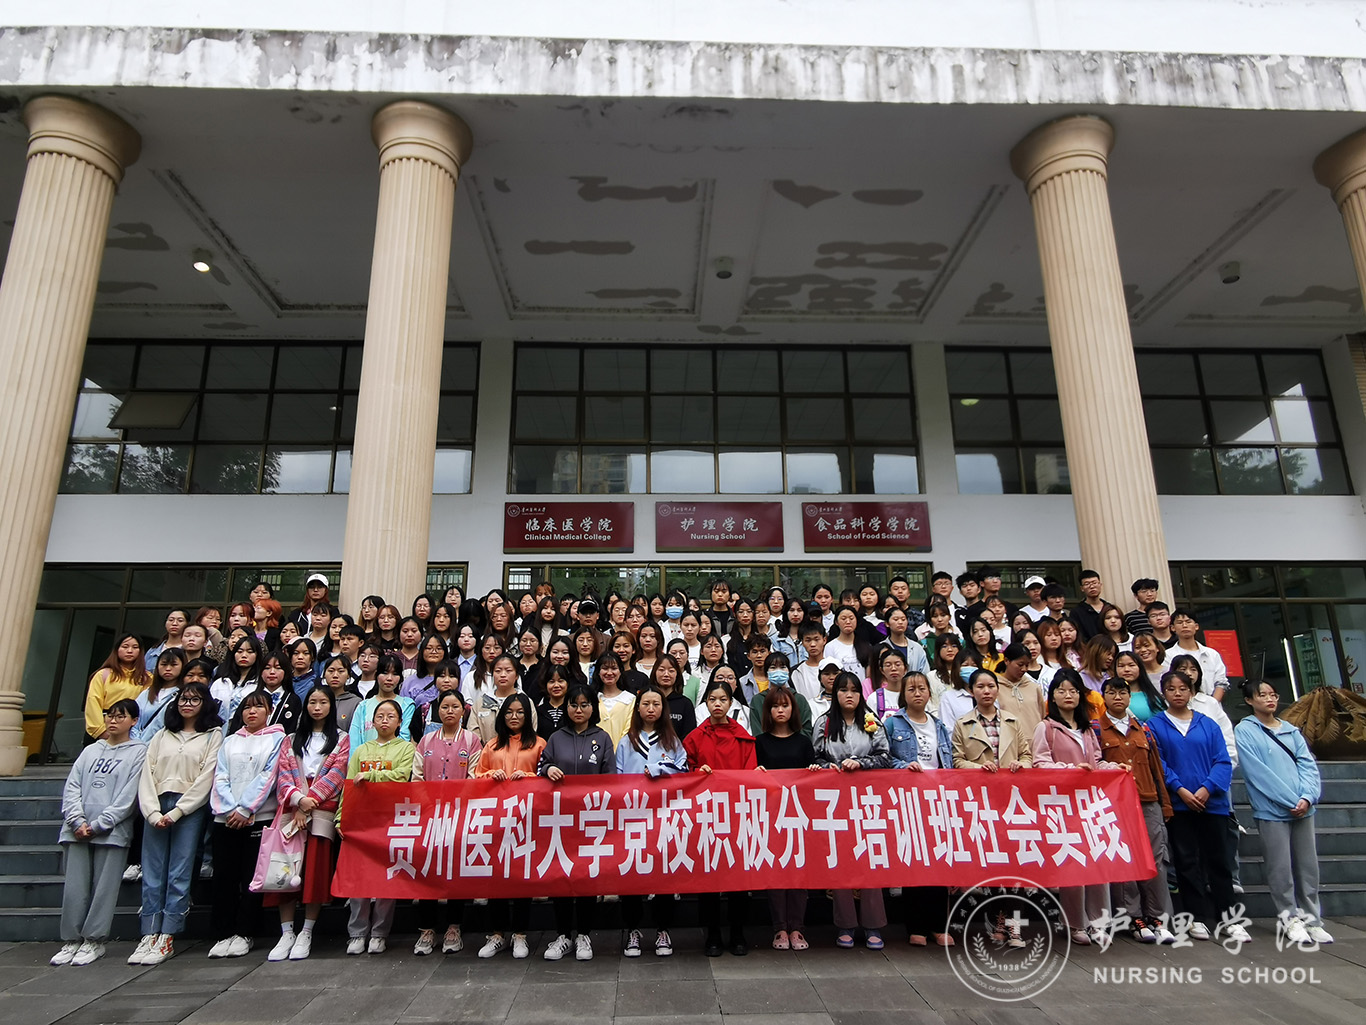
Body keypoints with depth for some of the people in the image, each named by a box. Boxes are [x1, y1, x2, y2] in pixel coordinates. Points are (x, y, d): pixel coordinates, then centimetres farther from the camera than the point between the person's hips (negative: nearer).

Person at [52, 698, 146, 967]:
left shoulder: (138, 753, 2)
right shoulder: (90, 751, 17)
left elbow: (127, 797, -5)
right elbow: (71, 787, 8)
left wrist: (97, 825, -11)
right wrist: (78, 821, -7)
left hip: (112, 831, -4)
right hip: (77, 831, 4)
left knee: (103, 887, -1)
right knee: (74, 887, 5)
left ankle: (94, 941, 8)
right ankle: (71, 940, 16)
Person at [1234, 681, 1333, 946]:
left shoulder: (1291, 730, 13)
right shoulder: (1244, 731, -3)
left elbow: (1308, 765, 4)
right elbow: (1258, 772, -10)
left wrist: (1307, 797, -11)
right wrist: (1291, 800, -14)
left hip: (1303, 809, 4)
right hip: (1271, 810, -4)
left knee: (1308, 867, 9)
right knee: (1281, 869, 1)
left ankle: (1312, 920, 21)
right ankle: (1291, 919, 13)